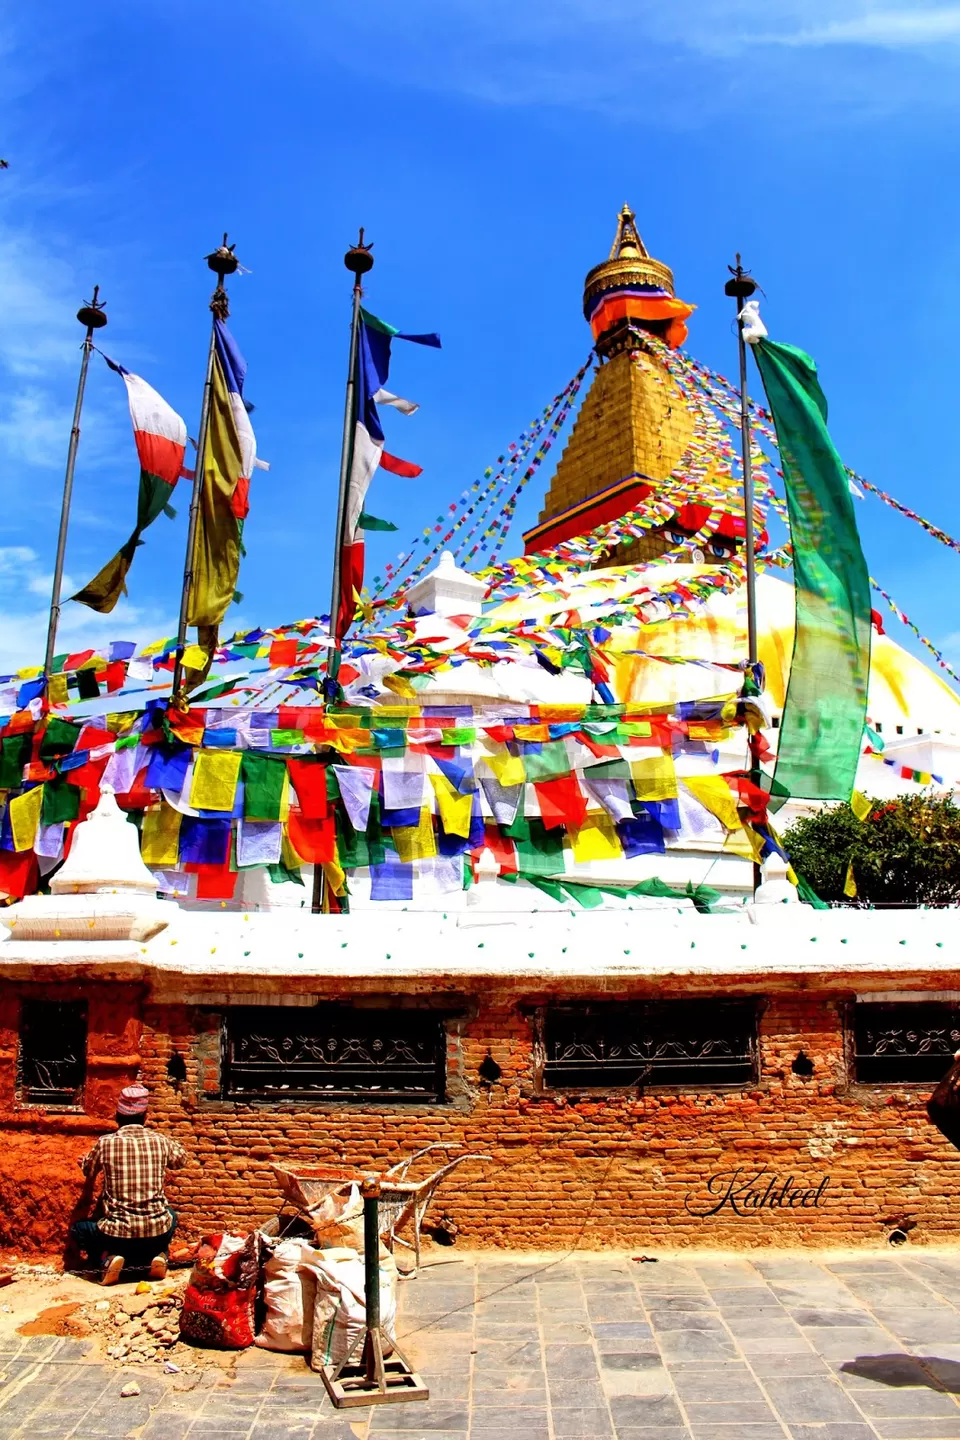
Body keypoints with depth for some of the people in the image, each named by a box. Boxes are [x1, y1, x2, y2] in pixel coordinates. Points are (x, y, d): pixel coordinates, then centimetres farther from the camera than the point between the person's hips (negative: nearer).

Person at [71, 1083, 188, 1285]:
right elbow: (181, 1159, 21)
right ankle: (159, 1255, 7)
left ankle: (108, 1257, 0)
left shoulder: (106, 1143, -5)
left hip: (118, 1234, -2)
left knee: (78, 1227, 26)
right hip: (157, 1233, 2)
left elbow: (88, 1171, 17)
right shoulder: (159, 1141, -1)